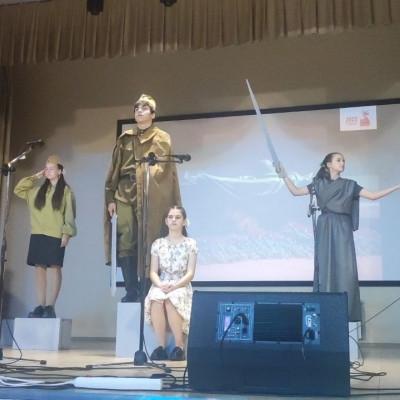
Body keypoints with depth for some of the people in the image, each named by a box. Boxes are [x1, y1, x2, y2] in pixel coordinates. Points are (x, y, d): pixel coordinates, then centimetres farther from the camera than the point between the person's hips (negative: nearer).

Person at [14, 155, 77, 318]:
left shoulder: (66, 191, 4)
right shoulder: (38, 190, 19)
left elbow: (70, 214, -3)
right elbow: (18, 190, 23)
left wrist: (67, 233, -14)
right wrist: (34, 177, 17)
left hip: (55, 235, -5)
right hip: (37, 234, 5)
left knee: (54, 268, -9)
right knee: (39, 268, 1)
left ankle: (50, 307, -12)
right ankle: (41, 306, 2)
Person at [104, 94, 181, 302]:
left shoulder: (161, 139, 9)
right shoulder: (124, 139, 18)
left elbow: (164, 168, 1)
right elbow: (113, 170, 15)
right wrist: (111, 197, 6)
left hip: (149, 196, -3)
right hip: (124, 195, 3)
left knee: (147, 244, -4)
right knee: (125, 244, -3)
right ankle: (131, 290, 3)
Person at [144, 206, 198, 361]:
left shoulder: (190, 243, 4)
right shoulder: (158, 243, 11)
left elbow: (190, 273, -3)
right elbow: (153, 272, 5)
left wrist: (175, 286, -20)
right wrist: (160, 285, -17)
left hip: (181, 286, -2)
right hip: (161, 285, 2)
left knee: (171, 301, -37)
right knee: (155, 300, -35)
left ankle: (179, 347, -25)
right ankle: (161, 346, -26)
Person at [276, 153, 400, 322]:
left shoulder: (349, 185, 11)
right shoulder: (319, 184, 10)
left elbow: (373, 195, 7)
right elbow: (296, 191, 9)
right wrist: (284, 176, 1)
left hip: (343, 229, 1)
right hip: (325, 228, -1)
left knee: (345, 268, -7)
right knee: (326, 266, -3)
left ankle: (346, 312, -1)